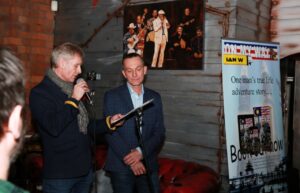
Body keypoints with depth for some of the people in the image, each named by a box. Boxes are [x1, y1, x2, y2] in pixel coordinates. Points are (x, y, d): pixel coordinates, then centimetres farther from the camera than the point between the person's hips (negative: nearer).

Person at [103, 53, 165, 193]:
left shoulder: (155, 98, 7)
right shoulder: (111, 96, -2)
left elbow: (160, 133, 2)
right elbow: (110, 132, -7)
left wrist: (141, 152, -14)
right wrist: (129, 158, -14)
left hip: (148, 166, 2)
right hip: (121, 167, -2)